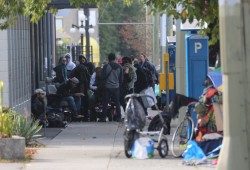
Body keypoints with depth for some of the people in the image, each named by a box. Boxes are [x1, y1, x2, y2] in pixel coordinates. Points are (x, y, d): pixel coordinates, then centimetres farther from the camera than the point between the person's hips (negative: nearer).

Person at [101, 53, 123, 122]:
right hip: (116, 87, 3)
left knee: (105, 103, 2)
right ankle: (118, 117, 6)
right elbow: (121, 78, 8)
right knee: (117, 103, 9)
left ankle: (103, 117, -1)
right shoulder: (119, 67, 2)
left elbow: (103, 77, -4)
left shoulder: (106, 66, -8)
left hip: (107, 87, -3)